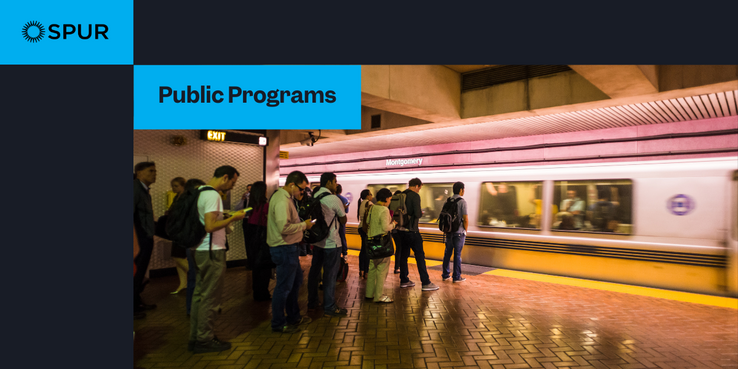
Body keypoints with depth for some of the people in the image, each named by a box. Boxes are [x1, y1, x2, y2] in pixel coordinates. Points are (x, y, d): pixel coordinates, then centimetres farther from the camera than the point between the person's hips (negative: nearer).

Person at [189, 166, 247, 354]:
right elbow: (210, 226, -25)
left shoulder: (200, 191, 11)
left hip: (201, 251, 10)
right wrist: (233, 218, -15)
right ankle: (204, 340, 12)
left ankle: (195, 336, 27)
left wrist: (224, 215, 14)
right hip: (212, 252, -10)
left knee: (200, 294, 16)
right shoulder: (212, 195, -18)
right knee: (210, 297, 1)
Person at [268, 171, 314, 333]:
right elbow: (284, 227, -30)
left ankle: (293, 317, 35)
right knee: (284, 286, 2)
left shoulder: (283, 197, 13)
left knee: (296, 281, 21)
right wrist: (304, 225, -17)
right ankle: (278, 323, 18)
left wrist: (302, 225, 9)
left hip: (289, 247, 11)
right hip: (284, 249, -11)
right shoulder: (282, 200, -21)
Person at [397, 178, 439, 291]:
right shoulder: (415, 196, -12)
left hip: (401, 229, 7)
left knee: (404, 254, 13)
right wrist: (421, 214, 1)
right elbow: (417, 214, -20)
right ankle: (426, 283, 2)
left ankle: (404, 280, 20)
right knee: (420, 255, -1)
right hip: (411, 230, -7)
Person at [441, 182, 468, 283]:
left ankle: (446, 275, 17)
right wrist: (466, 230, 0)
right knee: (457, 254, 1)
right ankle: (457, 277, 7)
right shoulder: (462, 201, -12)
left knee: (448, 253, 11)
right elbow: (465, 219, -15)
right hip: (459, 232, -5)